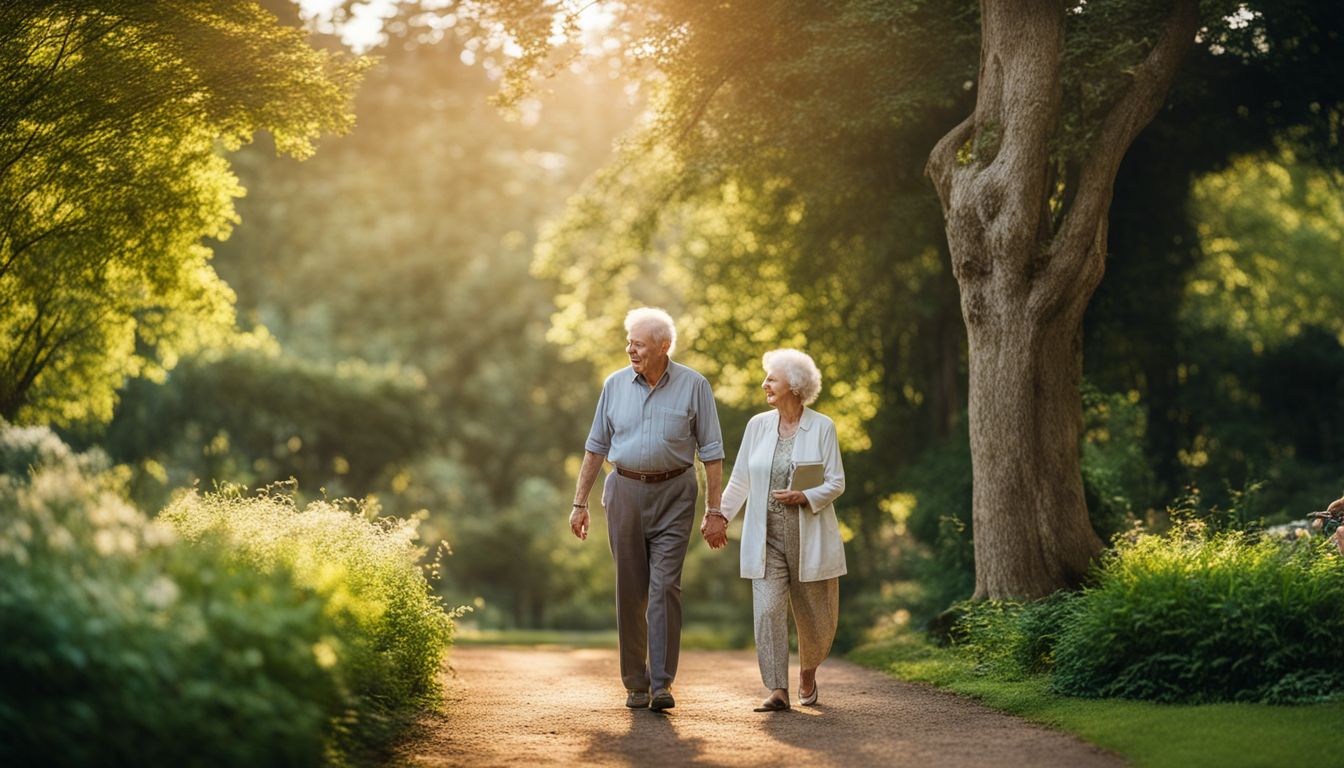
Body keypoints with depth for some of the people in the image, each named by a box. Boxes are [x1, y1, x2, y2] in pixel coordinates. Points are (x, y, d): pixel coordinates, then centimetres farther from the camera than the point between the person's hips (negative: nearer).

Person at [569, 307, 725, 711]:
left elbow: (711, 452, -1)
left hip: (673, 495, -3)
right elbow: (596, 447, 10)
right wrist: (580, 502, 8)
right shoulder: (615, 385, 4)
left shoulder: (694, 386, -3)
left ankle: (662, 685, -11)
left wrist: (715, 511, -5)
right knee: (630, 591, 4)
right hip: (625, 492, 3)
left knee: (664, 587, -11)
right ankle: (636, 684, 13)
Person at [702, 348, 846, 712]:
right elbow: (739, 480, 10)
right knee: (768, 610, -11)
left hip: (809, 539, -2)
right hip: (765, 538, 2)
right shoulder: (758, 425, 6)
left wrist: (804, 497, -20)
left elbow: (836, 483, -3)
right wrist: (720, 515, -2)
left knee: (814, 615, 8)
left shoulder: (822, 427, -3)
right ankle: (778, 691, -11)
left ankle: (808, 673, 37)